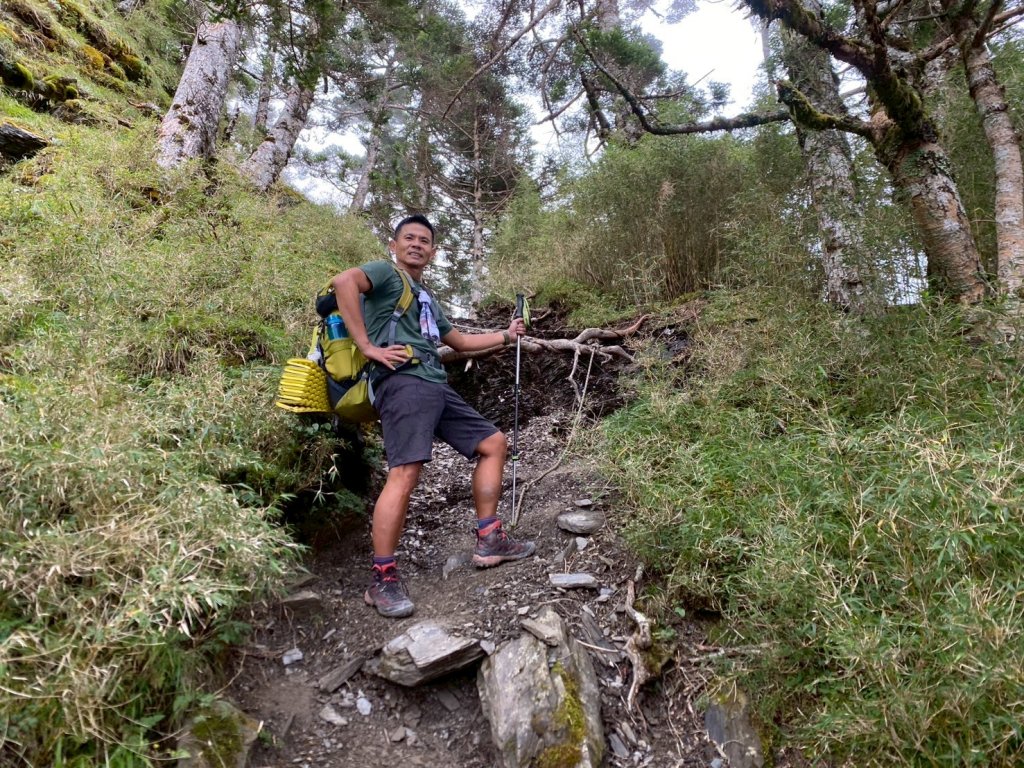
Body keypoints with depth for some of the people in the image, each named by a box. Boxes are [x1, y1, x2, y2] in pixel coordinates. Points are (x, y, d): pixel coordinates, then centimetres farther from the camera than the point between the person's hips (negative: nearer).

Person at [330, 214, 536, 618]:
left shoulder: (427, 299, 33)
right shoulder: (386, 273, 7)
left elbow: (459, 340, 41)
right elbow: (343, 281, -15)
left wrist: (506, 335, 38)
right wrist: (367, 346, -18)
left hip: (437, 387, 9)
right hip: (403, 382, -9)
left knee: (493, 442, 9)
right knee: (405, 472, -21)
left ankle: (489, 540, 12)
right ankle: (383, 579, -13)